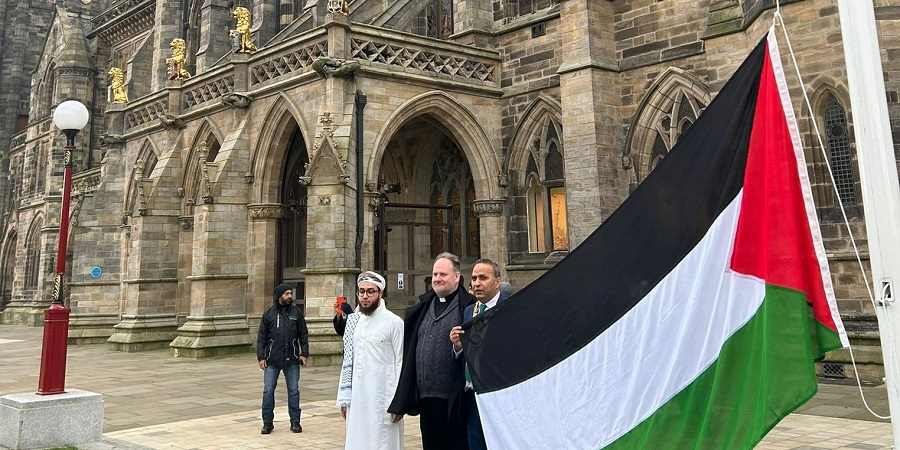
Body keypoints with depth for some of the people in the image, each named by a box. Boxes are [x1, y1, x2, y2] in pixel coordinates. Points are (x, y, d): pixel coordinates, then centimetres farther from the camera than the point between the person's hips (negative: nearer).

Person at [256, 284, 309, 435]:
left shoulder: (296, 312, 4)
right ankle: (267, 423, 12)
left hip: (292, 359, 1)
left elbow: (303, 334, 7)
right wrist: (261, 357, -2)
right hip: (272, 360, 0)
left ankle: (295, 422, 15)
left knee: (294, 391, 5)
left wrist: (304, 353, -1)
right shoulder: (269, 313, 2)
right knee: (268, 391, 1)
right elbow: (261, 337, 5)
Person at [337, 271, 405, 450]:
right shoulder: (354, 321, 10)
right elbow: (348, 361, 13)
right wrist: (344, 397, 9)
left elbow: (401, 364, -9)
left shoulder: (394, 322, -7)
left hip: (383, 399, -5)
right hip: (357, 399, 5)